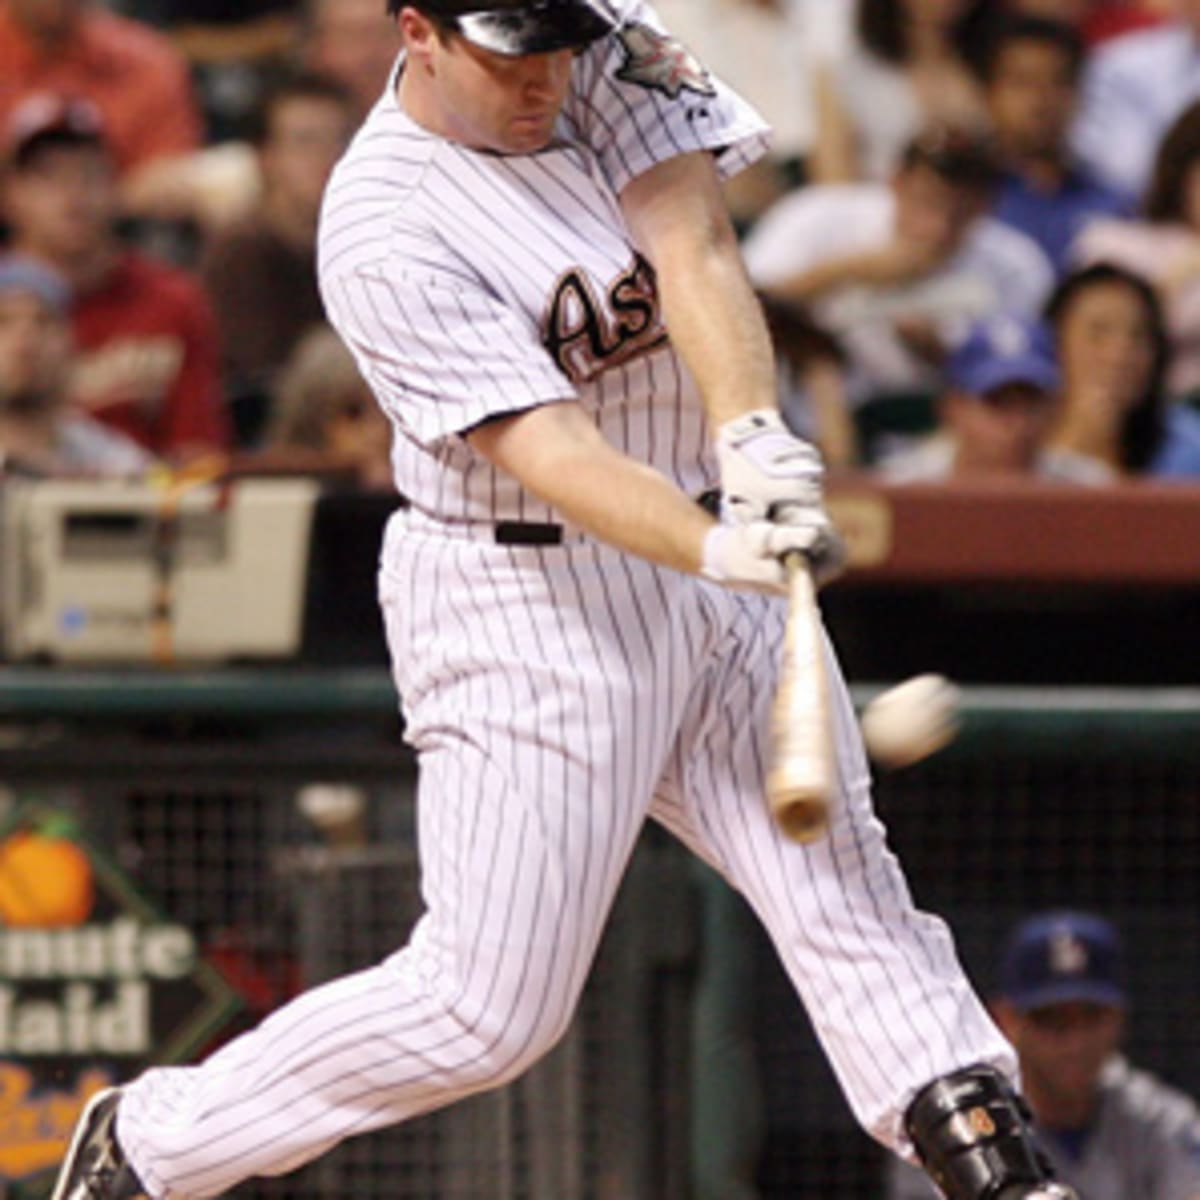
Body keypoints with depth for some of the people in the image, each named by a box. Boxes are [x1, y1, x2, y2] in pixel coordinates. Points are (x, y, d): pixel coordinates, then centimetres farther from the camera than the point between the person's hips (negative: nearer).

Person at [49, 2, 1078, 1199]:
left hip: (702, 538, 6)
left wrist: (753, 436, -34)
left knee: (842, 887, -1)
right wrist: (712, 548, -45)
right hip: (524, 603, -6)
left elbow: (694, 250, -16)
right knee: (489, 1006, -4)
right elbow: (544, 448, -29)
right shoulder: (382, 234, -21)